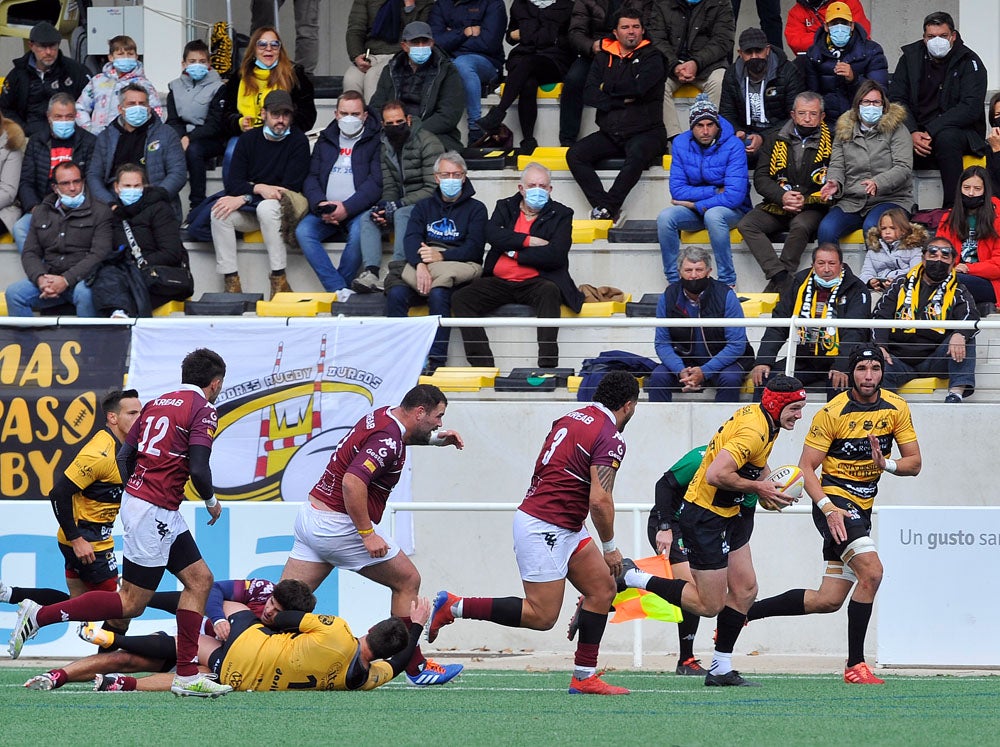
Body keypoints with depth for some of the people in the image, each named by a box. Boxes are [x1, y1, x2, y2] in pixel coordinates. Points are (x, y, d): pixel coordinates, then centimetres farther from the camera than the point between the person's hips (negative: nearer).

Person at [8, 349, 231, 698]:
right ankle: (39, 615, -4)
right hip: (155, 512, -9)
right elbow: (198, 469, -19)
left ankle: (187, 675, 6)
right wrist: (211, 501, 0)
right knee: (131, 603, -4)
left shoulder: (157, 403, 14)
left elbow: (125, 454, 14)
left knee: (200, 578, 10)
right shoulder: (202, 410, -10)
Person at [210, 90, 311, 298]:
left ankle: (279, 280, -33)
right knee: (219, 213, -25)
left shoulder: (298, 141, -5)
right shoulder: (248, 139, 6)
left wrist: (244, 199, -18)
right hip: (249, 212, 4)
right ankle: (231, 282, -25)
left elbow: (291, 187, -13)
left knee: (267, 207, -37)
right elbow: (233, 183, 0)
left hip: (283, 208, -4)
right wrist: (259, 188, -23)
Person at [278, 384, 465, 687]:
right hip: (339, 523, -9)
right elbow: (352, 482, -31)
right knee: (407, 581, 6)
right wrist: (367, 533, -26)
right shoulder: (388, 441, -19)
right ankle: (415, 667, 12)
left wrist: (434, 438, 26)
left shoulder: (382, 416, 11)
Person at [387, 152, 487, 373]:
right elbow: (411, 239, 1)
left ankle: (436, 360, -37)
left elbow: (473, 249, -5)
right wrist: (420, 264, -21)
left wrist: (442, 256, -22)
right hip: (422, 270, 3)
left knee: (438, 293, -36)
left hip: (459, 269, -3)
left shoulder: (476, 209, 10)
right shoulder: (424, 207, 20)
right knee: (396, 293, -28)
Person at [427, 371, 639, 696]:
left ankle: (584, 677, 9)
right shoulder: (610, 438, -15)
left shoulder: (571, 419, 12)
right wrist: (610, 547, -9)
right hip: (544, 528, -10)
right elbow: (600, 500, -22)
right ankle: (453, 607, -2)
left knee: (603, 589, 9)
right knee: (541, 616, -7)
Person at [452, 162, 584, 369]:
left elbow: (555, 255, -9)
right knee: (460, 298, -19)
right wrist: (529, 241, -10)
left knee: (549, 292, -36)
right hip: (498, 282, 3)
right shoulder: (505, 207, 15)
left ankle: (547, 365, -39)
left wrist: (514, 252, -6)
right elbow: (492, 234, -6)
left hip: (534, 283, -3)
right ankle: (482, 365, -26)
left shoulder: (560, 215, 6)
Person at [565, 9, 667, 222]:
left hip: (645, 131, -5)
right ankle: (606, 206, -26)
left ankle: (606, 209, -33)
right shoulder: (603, 58, 14)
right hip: (610, 133, 5)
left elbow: (638, 87, -15)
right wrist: (621, 101, -9)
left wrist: (608, 88, -1)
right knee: (575, 155, -18)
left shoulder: (651, 58, 2)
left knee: (637, 155, -37)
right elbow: (589, 95, 1)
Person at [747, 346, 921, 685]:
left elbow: (914, 463, 4)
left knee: (828, 600, 6)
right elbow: (806, 468, -11)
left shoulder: (896, 408, 2)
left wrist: (886, 463, -18)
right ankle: (855, 665, -18)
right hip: (834, 501, -6)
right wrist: (828, 508, -24)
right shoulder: (832, 413, -13)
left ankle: (743, 612, 20)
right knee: (871, 570, -26)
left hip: (862, 509, 6)